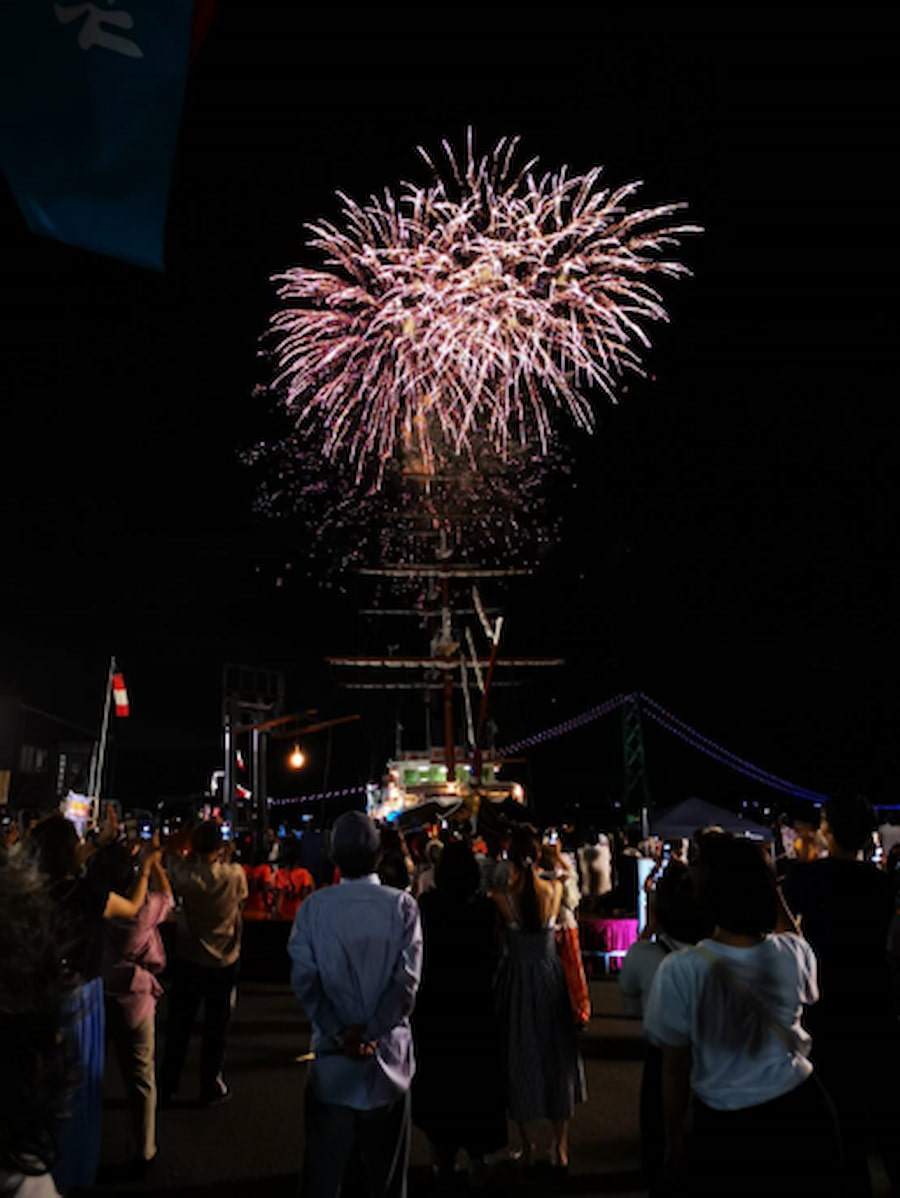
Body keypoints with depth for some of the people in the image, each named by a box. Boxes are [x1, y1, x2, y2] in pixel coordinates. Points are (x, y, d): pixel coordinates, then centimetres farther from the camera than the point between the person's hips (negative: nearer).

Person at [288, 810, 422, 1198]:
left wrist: (339, 1033, -14)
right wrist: (369, 1031, -15)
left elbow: (304, 979, -12)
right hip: (387, 1053, 0)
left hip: (332, 1053, 1)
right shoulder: (402, 905, -9)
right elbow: (407, 981, -16)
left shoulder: (313, 907, -6)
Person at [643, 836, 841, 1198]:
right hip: (802, 1111, 3)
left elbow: (675, 1070, -13)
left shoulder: (681, 970, -24)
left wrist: (673, 1137, 4)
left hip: (726, 1126, -3)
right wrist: (775, 899, 9)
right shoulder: (795, 951, -15)